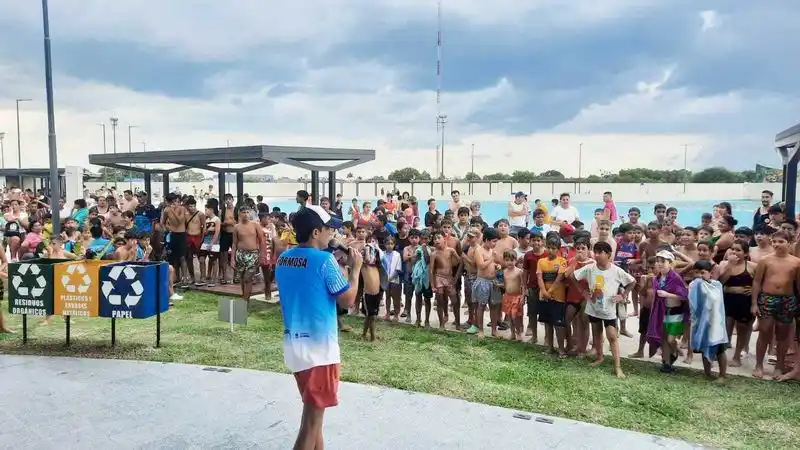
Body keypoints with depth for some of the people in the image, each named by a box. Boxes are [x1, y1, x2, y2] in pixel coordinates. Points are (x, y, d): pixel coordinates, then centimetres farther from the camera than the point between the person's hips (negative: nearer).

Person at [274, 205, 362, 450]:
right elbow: (347, 300, -12)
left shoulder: (283, 259, 6)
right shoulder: (324, 260, -17)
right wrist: (355, 268, 1)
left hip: (293, 344, 8)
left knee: (313, 410, 23)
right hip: (319, 347, -8)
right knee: (312, 417, 2)